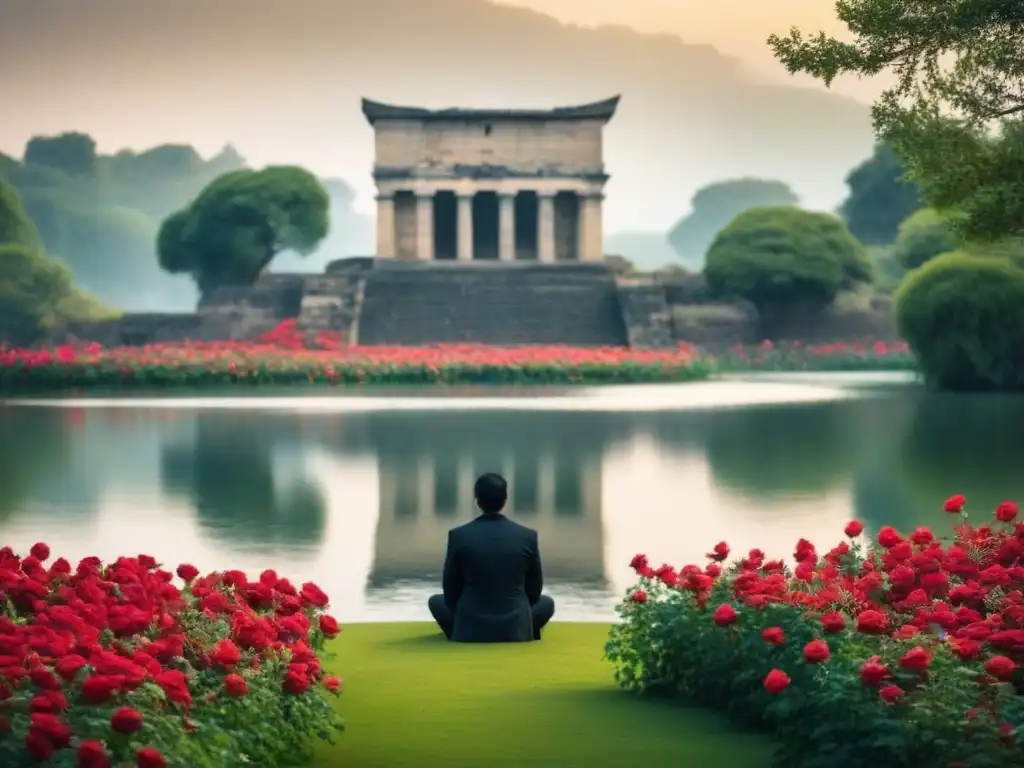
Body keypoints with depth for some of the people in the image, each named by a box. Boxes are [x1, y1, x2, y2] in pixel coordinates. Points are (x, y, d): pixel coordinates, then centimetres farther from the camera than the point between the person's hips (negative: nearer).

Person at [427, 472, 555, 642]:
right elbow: (534, 590, 5)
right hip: (516, 630, 1)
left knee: (436, 601, 28)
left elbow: (450, 591, 1)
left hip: (470, 630, -1)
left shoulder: (459, 536, -9)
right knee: (546, 603, 30)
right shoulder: (528, 536, -6)